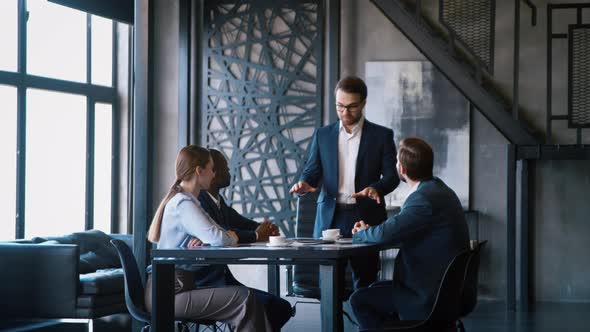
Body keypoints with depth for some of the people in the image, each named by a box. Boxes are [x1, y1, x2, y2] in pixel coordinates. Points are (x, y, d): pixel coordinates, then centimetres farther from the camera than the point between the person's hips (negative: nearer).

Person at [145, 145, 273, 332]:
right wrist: (233, 238, -1)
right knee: (246, 299, -20)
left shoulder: (178, 199, 19)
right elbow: (217, 238, -23)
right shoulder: (184, 204, -13)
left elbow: (208, 235, 17)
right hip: (169, 293, -10)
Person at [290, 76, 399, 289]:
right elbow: (311, 171, 10)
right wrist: (303, 183, -13)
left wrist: (375, 188, -21)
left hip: (365, 218, -2)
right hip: (330, 218, 2)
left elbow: (391, 175, 1)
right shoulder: (323, 135, 12)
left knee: (365, 281, -2)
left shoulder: (381, 135, 5)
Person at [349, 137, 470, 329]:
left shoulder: (426, 198, -23)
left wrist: (361, 233, -3)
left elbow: (385, 234, -24)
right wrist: (370, 230, 3)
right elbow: (398, 229, 15)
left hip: (429, 298, -10)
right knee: (376, 289, 24)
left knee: (359, 300, -2)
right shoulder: (439, 189, 9)